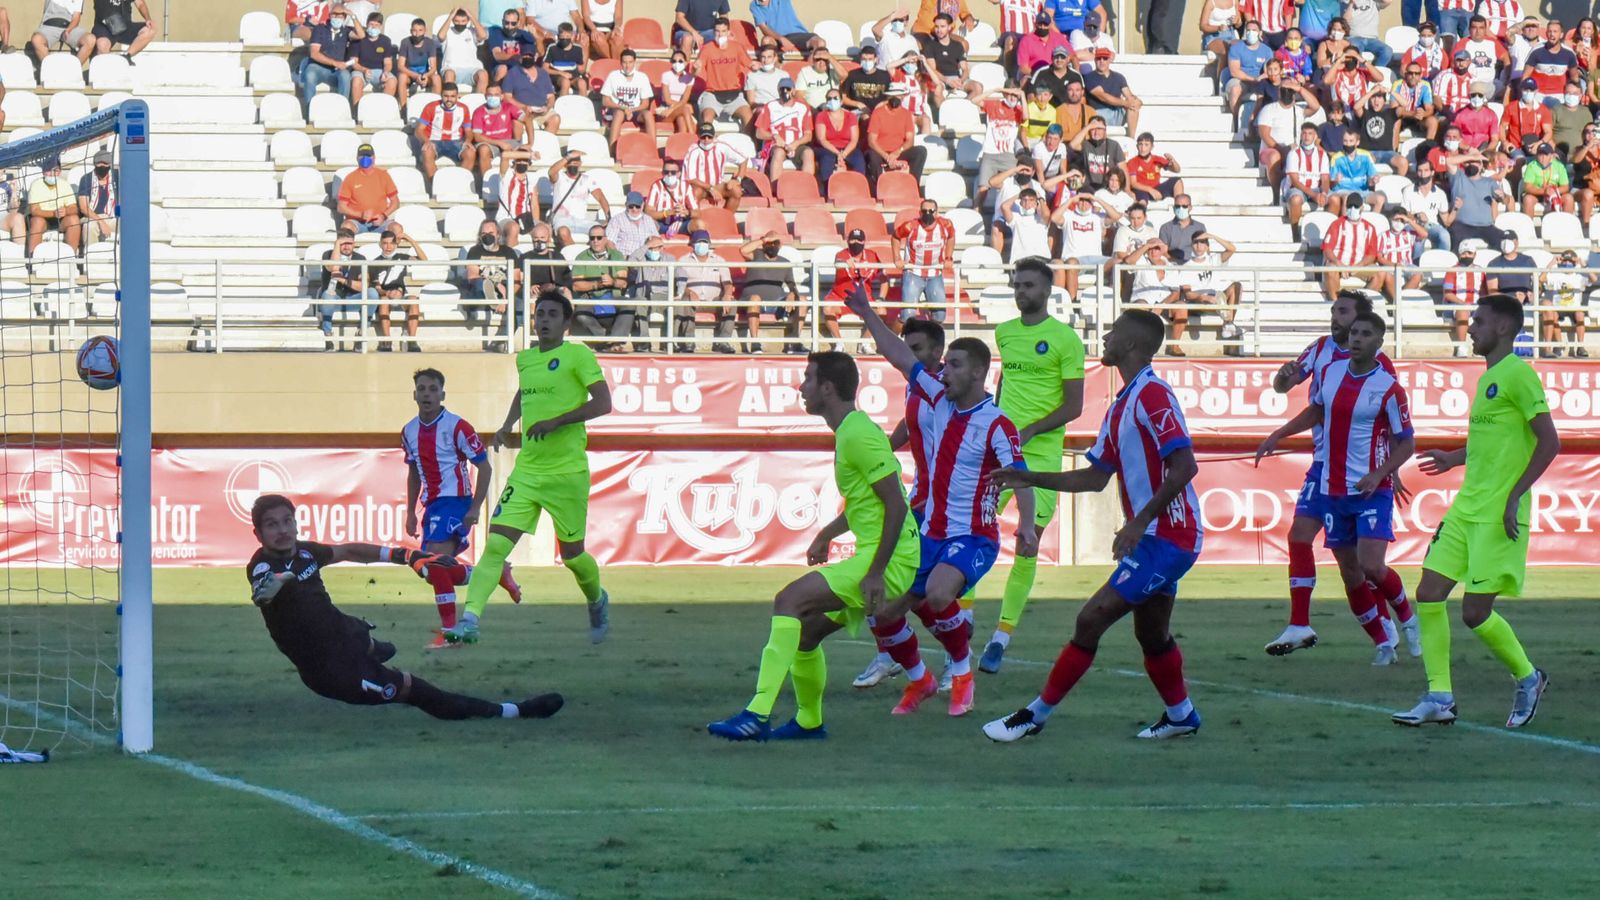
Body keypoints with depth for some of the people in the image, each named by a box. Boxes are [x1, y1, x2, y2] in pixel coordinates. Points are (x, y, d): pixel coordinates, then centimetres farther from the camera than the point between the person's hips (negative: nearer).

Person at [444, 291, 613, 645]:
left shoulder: (578, 355, -7)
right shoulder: (525, 358, 12)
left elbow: (603, 402, -16)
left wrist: (555, 421, -23)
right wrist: (508, 425, 18)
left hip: (567, 470, -5)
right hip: (526, 469, 5)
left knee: (571, 554, 9)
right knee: (496, 545, -12)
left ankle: (597, 600, 41)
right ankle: (470, 619, -21)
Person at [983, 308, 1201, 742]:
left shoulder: (1152, 396, -15)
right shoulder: (1123, 404, 16)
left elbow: (1185, 465, -25)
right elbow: (1095, 477, 22)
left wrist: (1141, 520, -27)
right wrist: (1029, 479, 17)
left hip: (1164, 538, -10)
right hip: (1156, 538, 10)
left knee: (1091, 621, -10)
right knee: (1151, 633, 18)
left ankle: (1034, 716, -8)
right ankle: (1180, 716, 32)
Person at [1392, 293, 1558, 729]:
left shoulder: (1518, 374, -12)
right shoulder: (1488, 378, 16)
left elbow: (1549, 441, -16)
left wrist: (1515, 496, -19)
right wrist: (1455, 458, 31)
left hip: (1498, 514, -9)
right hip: (1466, 508, 9)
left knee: (1475, 612, -8)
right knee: (1429, 595, 1)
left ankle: (1527, 678, 15)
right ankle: (1439, 698, 5)